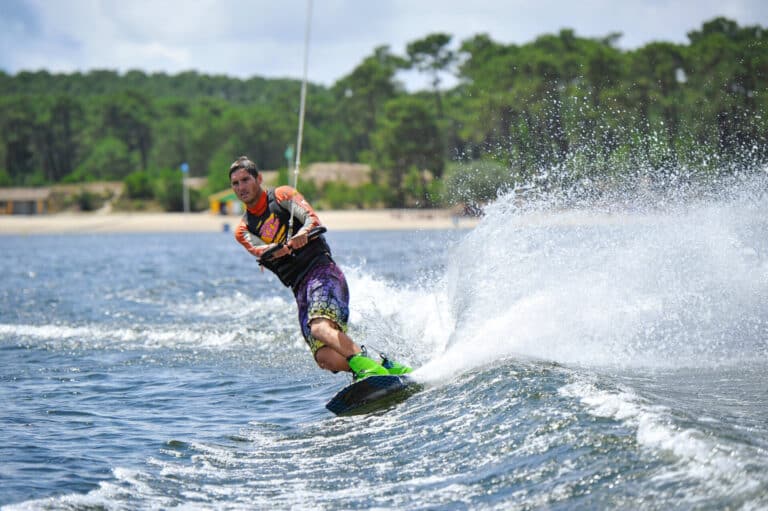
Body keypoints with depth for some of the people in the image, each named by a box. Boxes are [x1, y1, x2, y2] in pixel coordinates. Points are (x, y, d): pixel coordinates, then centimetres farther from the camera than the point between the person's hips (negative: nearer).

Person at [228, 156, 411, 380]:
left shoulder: (282, 195, 9)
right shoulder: (243, 230, 19)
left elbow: (312, 219, -6)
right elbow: (259, 250, -2)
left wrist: (302, 234, -30)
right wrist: (281, 248, -25)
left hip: (321, 271, -4)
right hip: (300, 290, 4)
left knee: (320, 327, -34)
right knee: (325, 357, -19)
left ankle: (367, 366, -47)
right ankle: (386, 369, -19)